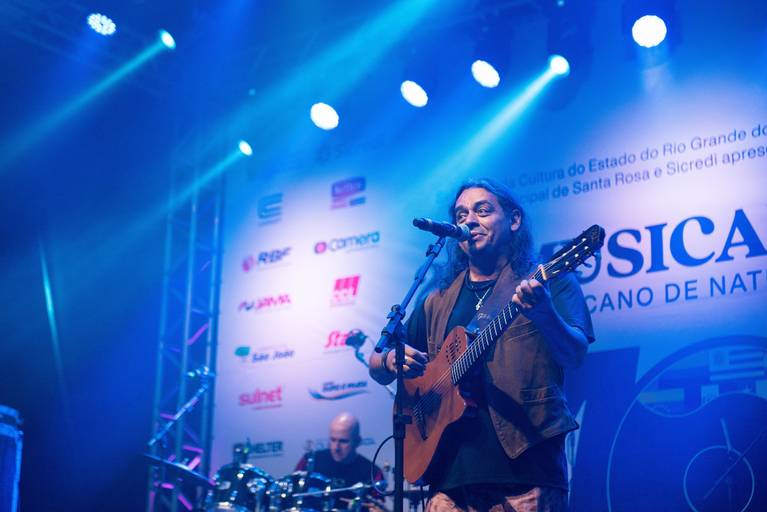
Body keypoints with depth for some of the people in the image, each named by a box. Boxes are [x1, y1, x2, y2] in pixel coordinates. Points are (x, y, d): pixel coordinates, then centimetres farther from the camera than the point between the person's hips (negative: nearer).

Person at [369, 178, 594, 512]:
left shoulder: (548, 283, 5)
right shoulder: (438, 302, 17)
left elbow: (574, 354, -10)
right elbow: (376, 367, 21)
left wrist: (543, 314, -31)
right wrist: (390, 361, -3)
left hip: (525, 466, -4)